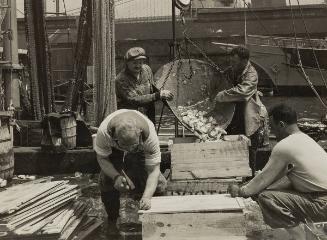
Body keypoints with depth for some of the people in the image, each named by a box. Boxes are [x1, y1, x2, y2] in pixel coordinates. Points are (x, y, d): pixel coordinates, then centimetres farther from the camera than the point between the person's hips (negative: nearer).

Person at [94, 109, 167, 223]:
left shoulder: (150, 136, -42)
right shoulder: (103, 132, -41)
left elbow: (153, 170, -35)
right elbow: (102, 158, -23)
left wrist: (147, 197, -48)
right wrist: (116, 177, -38)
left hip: (140, 151, -1)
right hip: (113, 150, 1)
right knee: (107, 181, -13)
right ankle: (112, 221, 13)